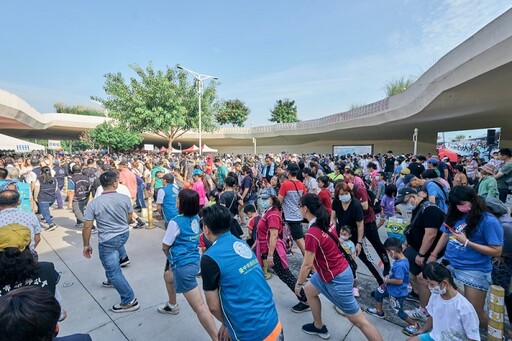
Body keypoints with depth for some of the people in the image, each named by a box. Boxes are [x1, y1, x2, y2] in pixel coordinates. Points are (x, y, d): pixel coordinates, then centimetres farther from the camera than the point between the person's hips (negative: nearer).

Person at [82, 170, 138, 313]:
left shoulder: (94, 203, -17)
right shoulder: (125, 198, -12)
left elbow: (87, 226, -11)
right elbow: (129, 219, 2)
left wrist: (86, 245, 3)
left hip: (108, 241, -4)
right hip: (124, 234, 4)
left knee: (113, 271, 7)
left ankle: (129, 301, 11)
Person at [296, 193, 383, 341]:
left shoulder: (312, 234, -29)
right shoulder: (326, 223, -5)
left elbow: (307, 264, -23)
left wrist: (298, 283, -5)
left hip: (337, 278, -9)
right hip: (329, 271, 9)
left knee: (359, 320, 5)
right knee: (309, 290, 25)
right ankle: (319, 327, 43)